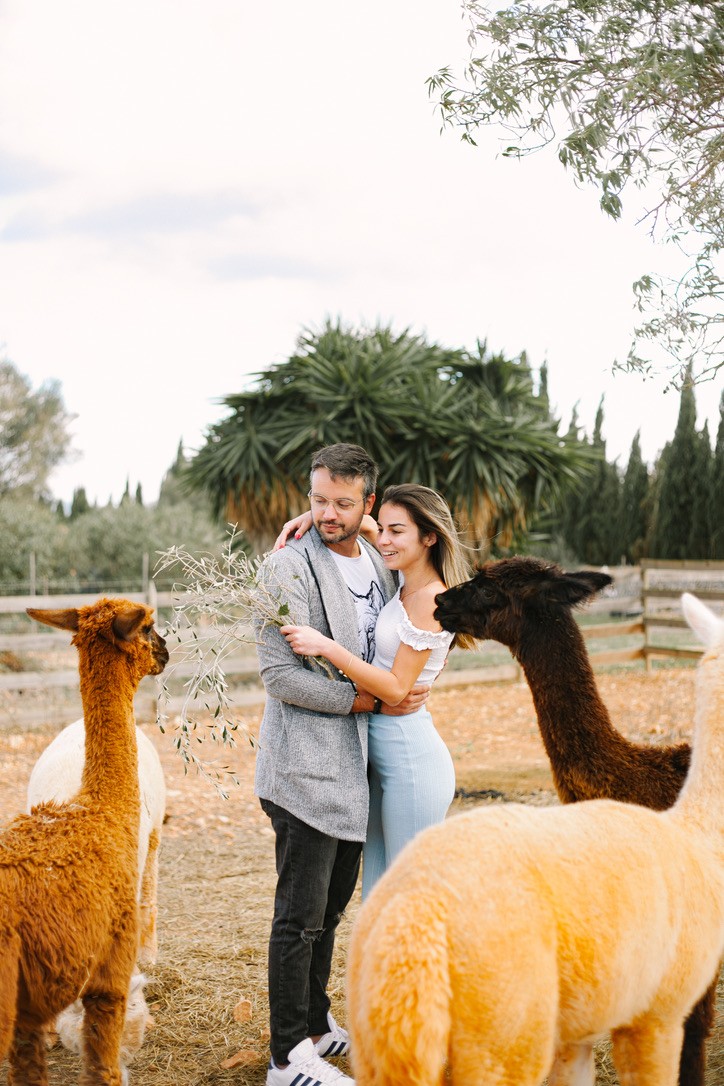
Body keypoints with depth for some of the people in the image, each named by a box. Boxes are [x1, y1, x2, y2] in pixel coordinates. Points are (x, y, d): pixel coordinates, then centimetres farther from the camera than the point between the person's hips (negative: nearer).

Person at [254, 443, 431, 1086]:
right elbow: (279, 675, -19)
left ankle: (317, 1024, 32)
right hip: (307, 767, -8)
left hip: (357, 765, 8)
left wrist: (412, 694, 8)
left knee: (332, 906, 18)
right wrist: (369, 700, -17)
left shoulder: (378, 563, 10)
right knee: (301, 915, -2)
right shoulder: (288, 569, -14)